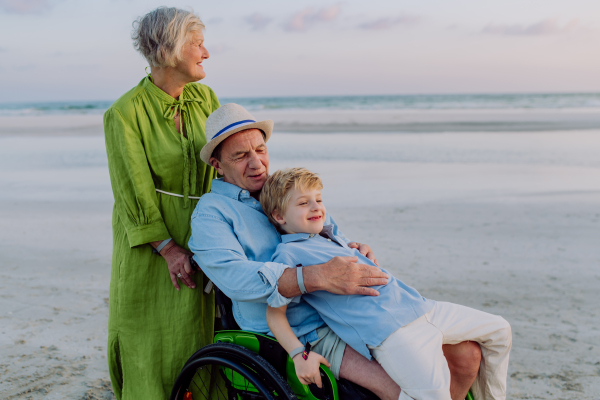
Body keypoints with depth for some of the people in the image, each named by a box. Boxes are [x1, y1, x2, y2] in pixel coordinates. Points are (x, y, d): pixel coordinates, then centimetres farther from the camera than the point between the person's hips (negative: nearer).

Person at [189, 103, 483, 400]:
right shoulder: (211, 212, -2)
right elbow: (235, 277, -21)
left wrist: (357, 249, -1)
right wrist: (319, 277, -34)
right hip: (307, 331, -6)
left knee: (467, 354, -4)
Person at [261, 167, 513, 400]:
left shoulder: (332, 239, 24)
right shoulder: (288, 253, 0)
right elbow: (275, 312, -6)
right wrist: (299, 354, -16)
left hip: (415, 304, 9)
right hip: (384, 330, -9)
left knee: (499, 330, 14)